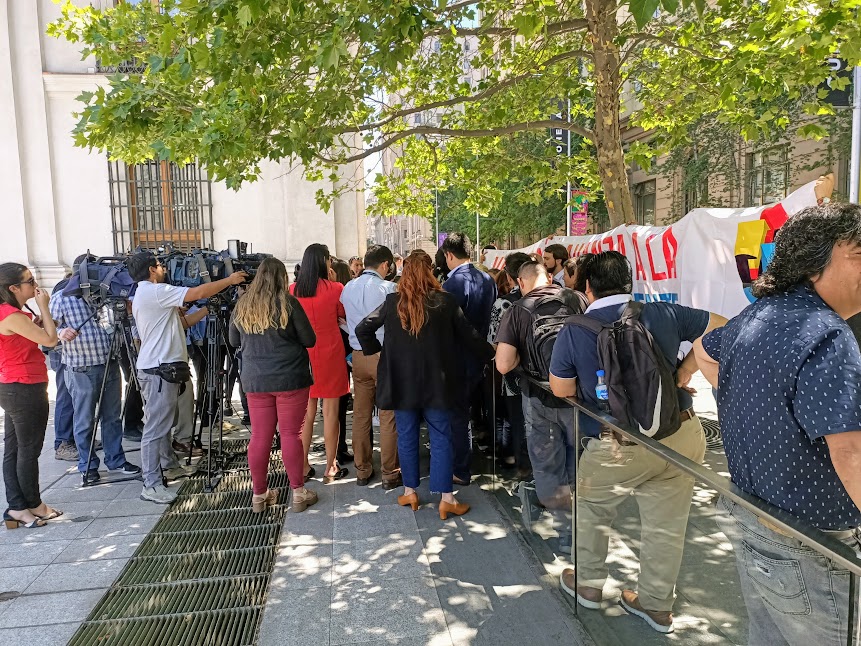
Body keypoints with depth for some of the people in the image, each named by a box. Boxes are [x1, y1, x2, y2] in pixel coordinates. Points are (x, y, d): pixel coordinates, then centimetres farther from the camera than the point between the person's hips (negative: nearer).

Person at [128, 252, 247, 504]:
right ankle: (151, 485, -5)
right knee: (156, 426, -8)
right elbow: (198, 293, -18)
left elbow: (181, 321, 19)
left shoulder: (144, 294, 20)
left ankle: (168, 462, 40)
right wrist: (229, 280, -8)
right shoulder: (155, 291, -13)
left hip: (161, 368, 11)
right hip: (159, 370, -11)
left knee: (165, 420, 24)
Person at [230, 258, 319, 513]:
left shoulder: (242, 306, 4)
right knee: (291, 434, 3)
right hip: (290, 378, -3)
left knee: (260, 437, 9)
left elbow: (234, 342, 17)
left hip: (255, 380, 3)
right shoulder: (288, 303, -8)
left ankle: (259, 495, 19)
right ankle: (298, 493, 12)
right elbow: (309, 340, -3)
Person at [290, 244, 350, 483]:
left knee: (305, 412, 11)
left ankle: (303, 465, 18)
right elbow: (343, 315, 6)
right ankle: (330, 468, 10)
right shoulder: (335, 289, -10)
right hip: (329, 355, -3)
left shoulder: (293, 289, -1)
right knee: (330, 411, 3)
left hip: (302, 354, 4)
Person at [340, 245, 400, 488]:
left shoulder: (348, 288, 5)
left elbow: (346, 320, 11)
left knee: (361, 414, 12)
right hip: (384, 356, -5)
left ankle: (362, 470, 22)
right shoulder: (388, 288, -11)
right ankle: (390, 473, 10)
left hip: (358, 356, 5)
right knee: (388, 416, 3)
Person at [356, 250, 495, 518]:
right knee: (441, 439, 6)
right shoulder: (445, 302, -8)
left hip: (401, 381, 1)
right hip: (436, 382, -1)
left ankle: (410, 492, 24)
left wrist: (376, 349, 13)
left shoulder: (392, 302, -5)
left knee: (406, 437, 13)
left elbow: (362, 329, -2)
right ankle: (446, 499, 10)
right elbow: (468, 335, -1)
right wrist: (489, 352, 17)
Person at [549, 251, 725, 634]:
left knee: (590, 509, 23)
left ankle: (588, 586, 37)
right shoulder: (664, 314, 1)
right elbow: (721, 327, 11)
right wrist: (686, 369, 9)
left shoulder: (573, 331, -6)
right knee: (667, 524, 18)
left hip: (619, 448, -3)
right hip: (682, 436, 3)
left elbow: (561, 390, 0)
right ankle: (656, 605, 34)